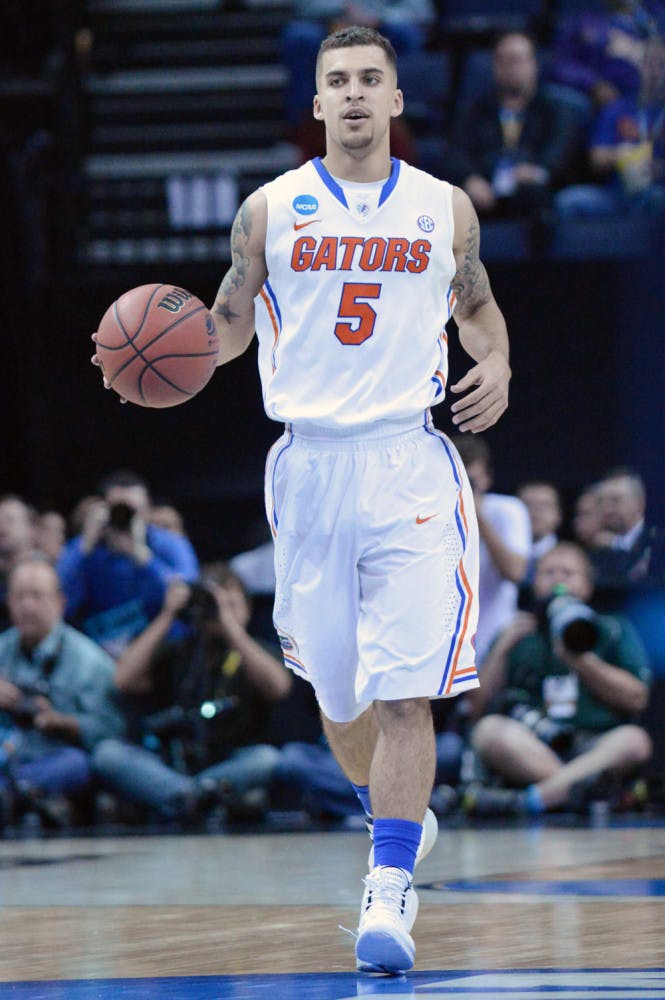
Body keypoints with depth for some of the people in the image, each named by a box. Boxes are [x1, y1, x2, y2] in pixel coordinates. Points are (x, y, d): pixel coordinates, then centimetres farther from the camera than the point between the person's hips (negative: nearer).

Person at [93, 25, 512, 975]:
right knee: (338, 692, 11)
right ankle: (399, 817, 38)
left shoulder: (443, 208, 6)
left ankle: (389, 890, -13)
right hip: (309, 461, 2)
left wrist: (497, 364, 0)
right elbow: (229, 325, 14)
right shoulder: (271, 209, 5)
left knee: (403, 694, -13)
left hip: (410, 461, -2)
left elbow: (477, 304, 21)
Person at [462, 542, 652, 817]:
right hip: (529, 753, 1)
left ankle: (528, 800, -43)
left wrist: (581, 662, -3)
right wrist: (501, 650, 3)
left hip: (597, 750, -1)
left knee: (634, 740, -33)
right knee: (489, 730, -29)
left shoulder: (615, 632, 19)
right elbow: (479, 707, 12)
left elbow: (636, 699, 4)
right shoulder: (517, 635, 22)